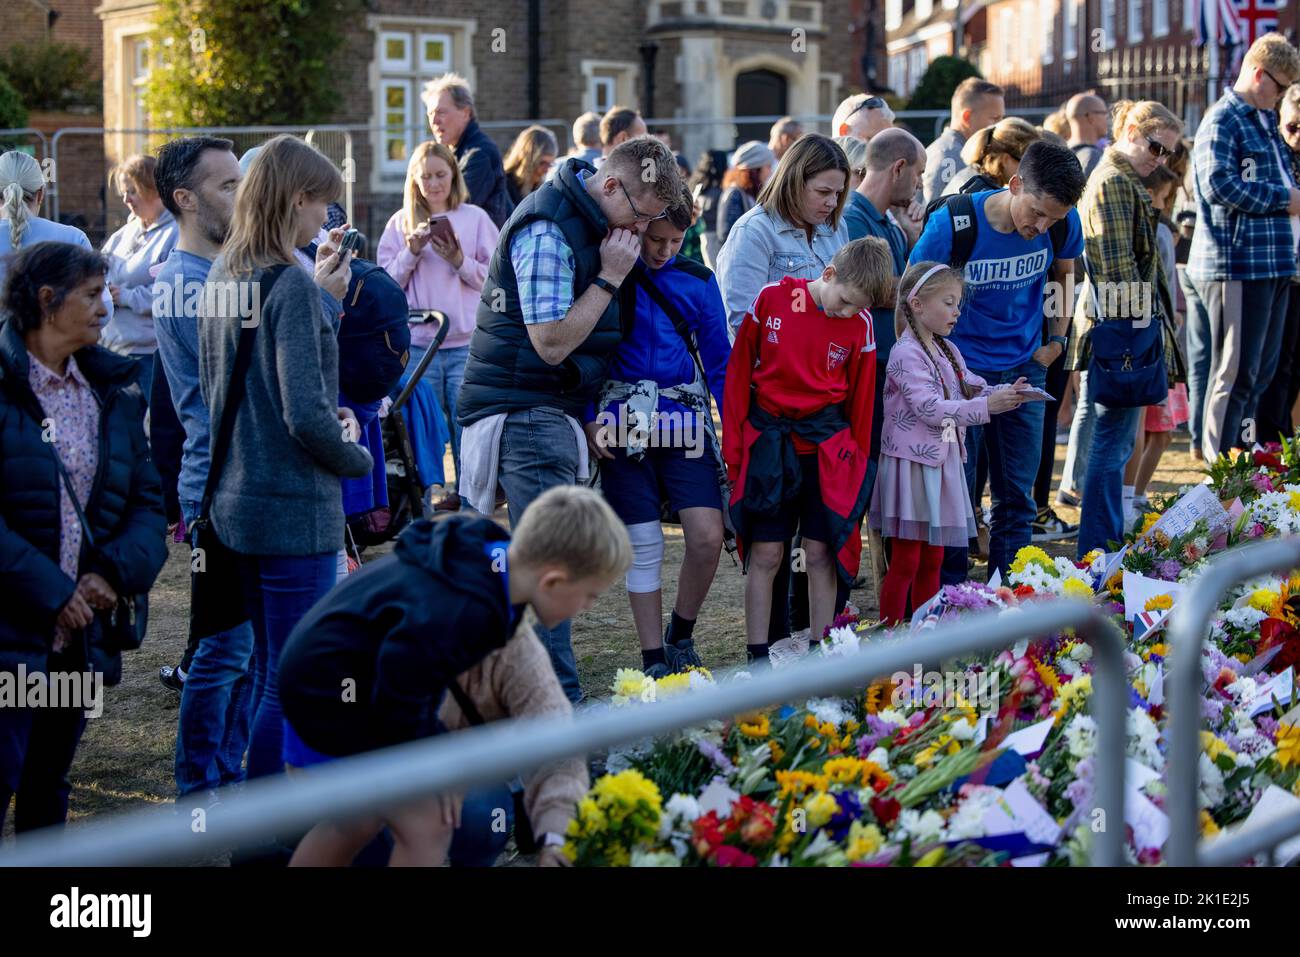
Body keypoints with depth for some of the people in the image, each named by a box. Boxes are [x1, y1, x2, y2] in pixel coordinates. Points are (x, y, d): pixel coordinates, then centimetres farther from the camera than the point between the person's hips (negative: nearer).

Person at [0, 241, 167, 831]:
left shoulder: (114, 390, 11)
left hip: (83, 629, 6)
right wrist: (51, 593, -17)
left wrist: (117, 573, -8)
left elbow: (147, 499, 9)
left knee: (48, 792, 14)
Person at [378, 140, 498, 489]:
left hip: (467, 342, -1)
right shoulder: (400, 222, 10)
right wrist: (411, 253, -10)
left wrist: (459, 260, -13)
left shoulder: (475, 218, 6)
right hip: (417, 344, 1)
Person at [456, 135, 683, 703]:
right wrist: (610, 278, -17)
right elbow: (552, 342, -23)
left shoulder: (588, 213, 12)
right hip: (527, 411, -10)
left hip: (553, 410, 10)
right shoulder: (547, 233, -19)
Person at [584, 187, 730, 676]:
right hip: (624, 423, -2)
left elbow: (719, 360, 10)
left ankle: (681, 635, 15)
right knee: (644, 545, 1)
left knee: (708, 535, -9)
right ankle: (654, 659, 12)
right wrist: (589, 419, -7)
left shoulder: (697, 280, 7)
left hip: (684, 421, 2)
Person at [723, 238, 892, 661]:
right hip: (768, 439, -1)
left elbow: (860, 400, 7)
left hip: (828, 447, 1)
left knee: (821, 552, 3)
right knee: (765, 554, 1)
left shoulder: (860, 324, -2)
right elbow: (739, 371, 2)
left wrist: (856, 460, 8)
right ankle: (757, 658, 8)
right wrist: (733, 450, 1)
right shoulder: (772, 299, -5)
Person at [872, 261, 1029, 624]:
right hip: (911, 464, -9)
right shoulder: (906, 353, -15)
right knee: (905, 563, -4)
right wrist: (986, 407, -29)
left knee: (932, 561, 13)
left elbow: (974, 390, 13)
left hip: (941, 464, 9)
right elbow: (930, 407, -23)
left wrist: (1007, 393, -8)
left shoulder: (948, 351, 14)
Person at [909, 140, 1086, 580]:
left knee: (1017, 495, 8)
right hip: (961, 369, -4)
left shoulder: (1062, 224, -10)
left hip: (1024, 367, 4)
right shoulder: (953, 223, -21)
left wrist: (1056, 340, 9)